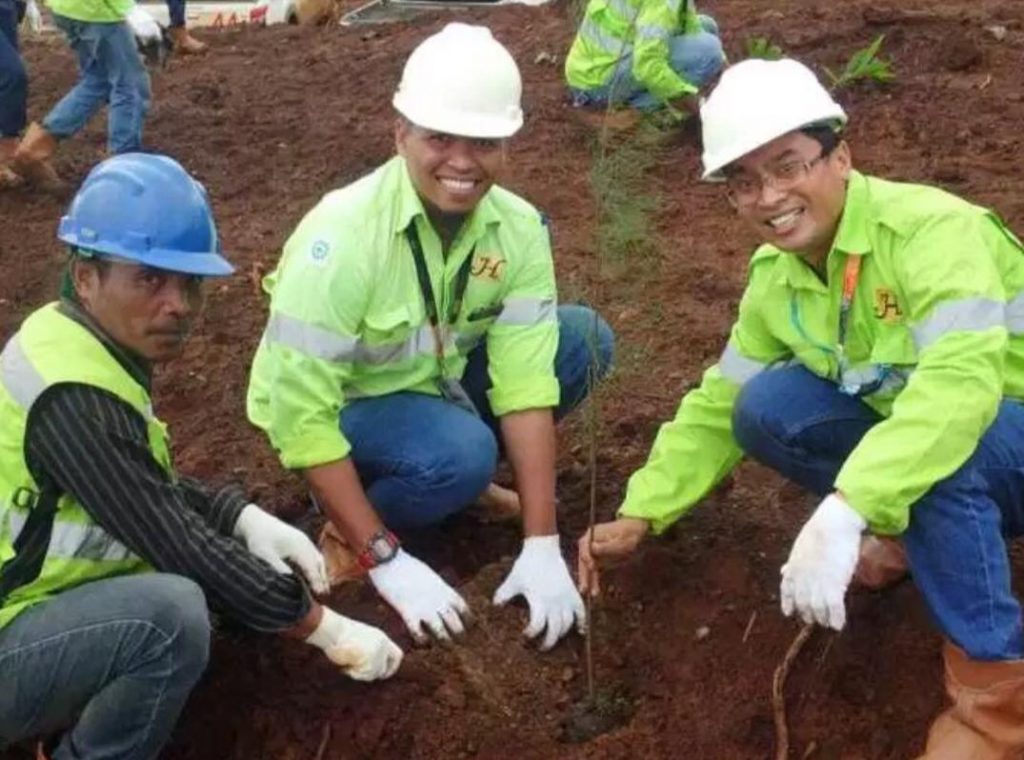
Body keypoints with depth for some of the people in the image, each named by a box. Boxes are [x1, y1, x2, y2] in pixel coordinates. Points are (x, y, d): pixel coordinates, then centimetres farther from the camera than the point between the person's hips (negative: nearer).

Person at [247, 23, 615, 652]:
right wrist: (386, 559, -30)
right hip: (337, 409, -5)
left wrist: (542, 545, -25)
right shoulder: (343, 238, -31)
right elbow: (300, 416, -31)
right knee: (460, 454, -34)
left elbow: (525, 380, -19)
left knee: (584, 340, -11)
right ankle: (351, 530, -4)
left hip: (434, 380, 5)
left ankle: (464, 465, 5)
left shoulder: (518, 227, -17)